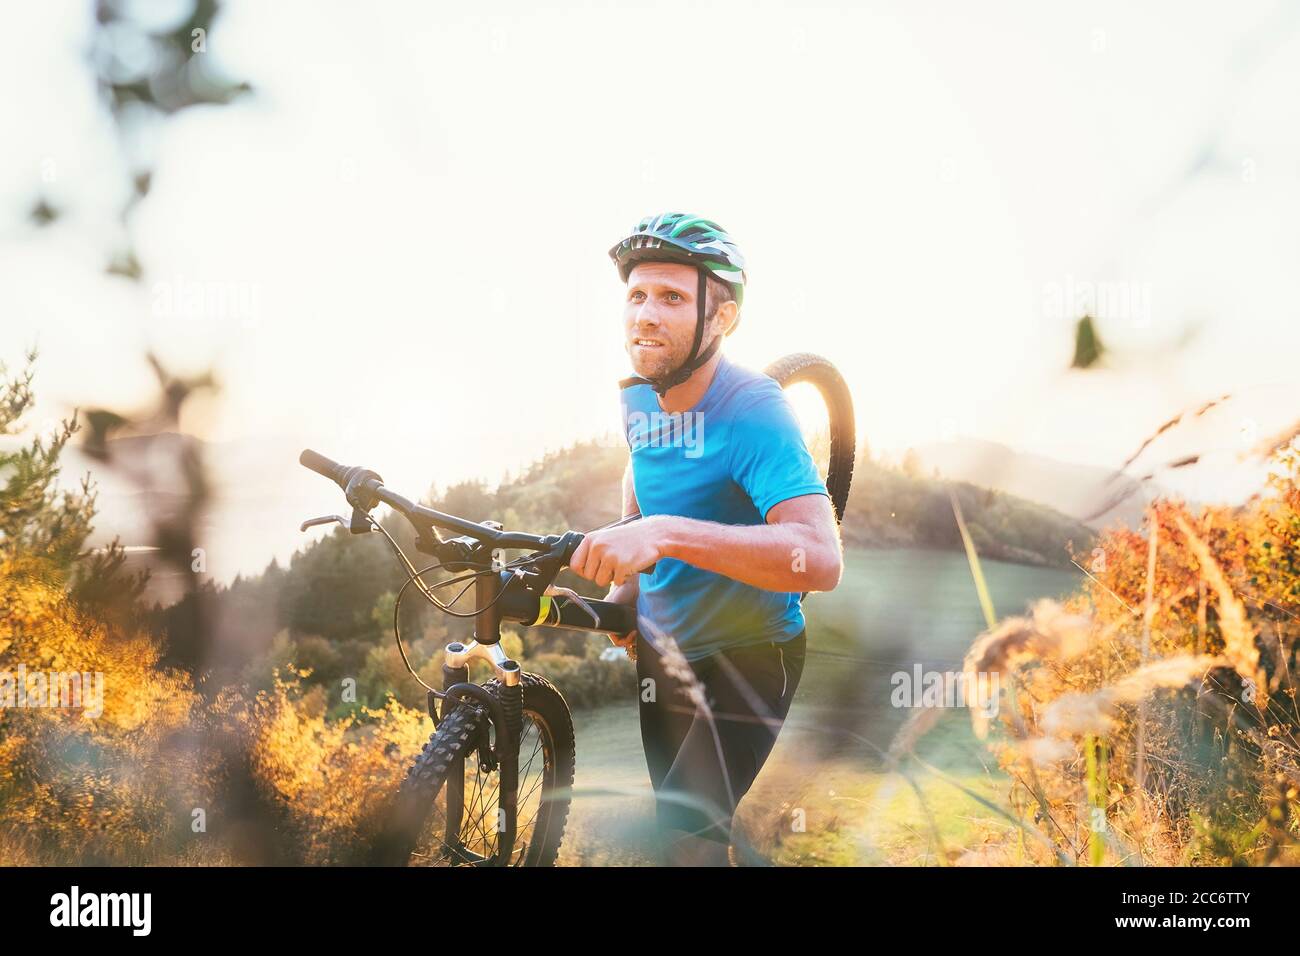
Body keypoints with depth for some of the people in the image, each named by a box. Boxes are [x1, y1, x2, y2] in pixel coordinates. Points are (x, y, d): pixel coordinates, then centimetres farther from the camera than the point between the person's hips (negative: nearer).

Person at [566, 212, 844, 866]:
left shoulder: (751, 410, -27)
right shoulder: (638, 398, -5)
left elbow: (820, 559, -41)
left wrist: (665, 534, -50)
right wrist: (625, 583, 4)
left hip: (744, 662, -7)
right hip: (661, 655, 7)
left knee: (688, 841, -16)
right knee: (671, 825, 19)